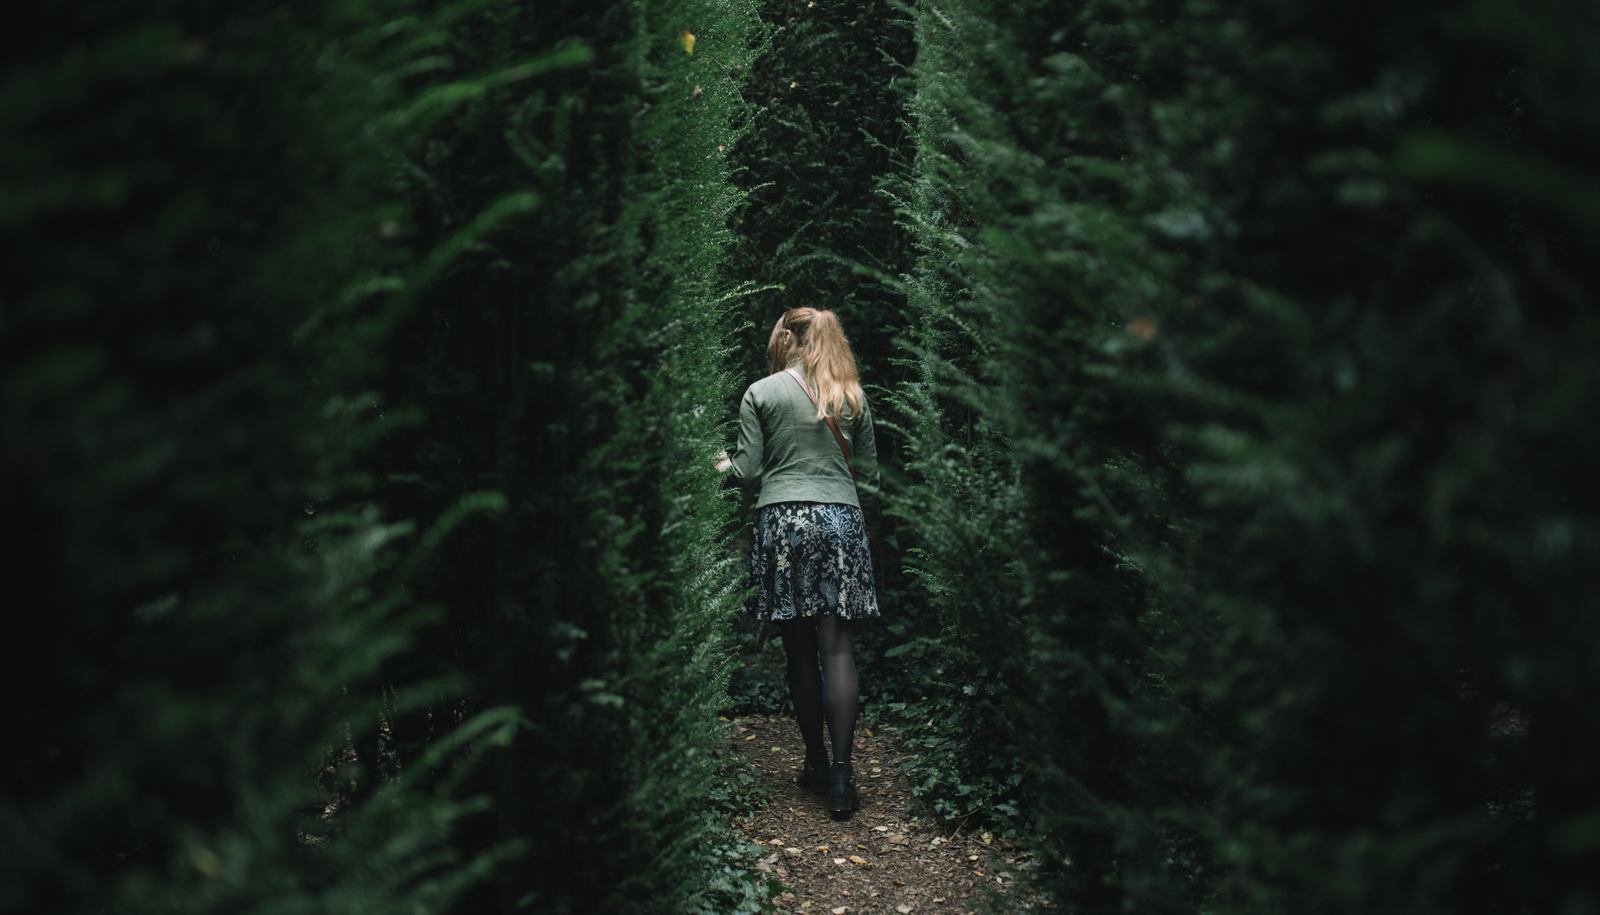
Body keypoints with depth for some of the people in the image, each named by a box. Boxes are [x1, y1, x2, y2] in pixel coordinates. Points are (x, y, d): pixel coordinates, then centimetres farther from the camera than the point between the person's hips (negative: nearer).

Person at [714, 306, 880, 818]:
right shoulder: (853, 397, 9)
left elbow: (748, 470, 1)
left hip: (782, 520, -1)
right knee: (838, 647, -2)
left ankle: (816, 765, 14)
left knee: (799, 651, 7)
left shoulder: (760, 393, 2)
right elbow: (868, 472, 13)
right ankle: (841, 775, -9)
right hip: (841, 520, 1)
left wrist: (725, 466, 23)